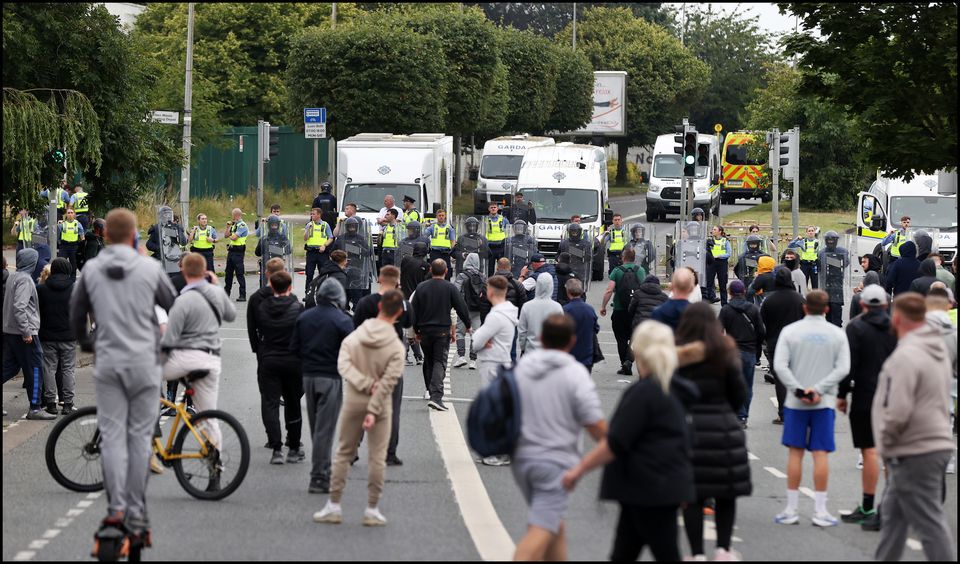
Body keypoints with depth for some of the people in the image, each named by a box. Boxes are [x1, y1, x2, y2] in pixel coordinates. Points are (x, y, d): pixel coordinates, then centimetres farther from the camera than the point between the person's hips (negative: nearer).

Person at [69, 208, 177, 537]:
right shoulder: (150, 269, -3)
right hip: (144, 362, -1)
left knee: (112, 435, 3)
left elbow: (76, 313, 12)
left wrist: (86, 343, 30)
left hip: (107, 363, 1)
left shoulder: (91, 270, 3)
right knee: (140, 436, 3)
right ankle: (136, 510, 4)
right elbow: (175, 308, 5)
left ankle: (115, 506, -5)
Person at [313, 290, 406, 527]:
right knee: (377, 458, 6)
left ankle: (333, 506, 12)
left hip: (352, 401, 3)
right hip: (380, 405, -2)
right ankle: (372, 509, 8)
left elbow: (343, 364, -14)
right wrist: (373, 411, -17)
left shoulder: (354, 337, -4)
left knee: (344, 453, 12)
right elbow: (388, 382, -17)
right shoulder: (396, 347, -12)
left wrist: (365, 383, -17)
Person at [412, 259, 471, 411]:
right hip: (443, 331, -3)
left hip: (425, 331, 3)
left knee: (428, 362, 17)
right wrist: (468, 325, 13)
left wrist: (416, 330, 16)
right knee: (440, 362, -6)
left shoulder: (421, 287, 3)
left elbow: (414, 310, 6)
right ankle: (436, 396, -20)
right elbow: (461, 308, -3)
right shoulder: (450, 288, -5)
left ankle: (431, 392, 25)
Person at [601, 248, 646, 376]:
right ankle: (628, 360, -13)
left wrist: (603, 306, -3)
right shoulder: (640, 270, 2)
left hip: (620, 311, -1)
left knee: (622, 339, 9)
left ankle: (625, 366, 10)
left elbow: (609, 290, -11)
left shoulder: (617, 271, -4)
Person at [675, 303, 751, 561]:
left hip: (686, 427, 0)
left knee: (692, 495, 4)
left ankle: (697, 552, 4)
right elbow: (739, 394, 1)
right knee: (726, 493, 12)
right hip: (723, 428, 0)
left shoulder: (677, 355, -4)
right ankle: (723, 549, 13)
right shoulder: (724, 353, -3)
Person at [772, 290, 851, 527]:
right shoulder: (837, 334, 0)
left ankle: (791, 509, 9)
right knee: (820, 454, 1)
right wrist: (819, 389, -10)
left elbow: (780, 365, -9)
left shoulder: (790, 331, -2)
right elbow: (843, 368, -7)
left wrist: (798, 389, -9)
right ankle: (820, 511, 0)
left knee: (795, 453, 6)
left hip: (795, 401, 0)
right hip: (824, 402, 0)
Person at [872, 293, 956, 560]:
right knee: (893, 512, 21)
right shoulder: (938, 350, 12)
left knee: (930, 523, -6)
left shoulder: (905, 356, -19)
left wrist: (885, 444, -8)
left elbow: (897, 412, -25)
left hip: (914, 452, -10)